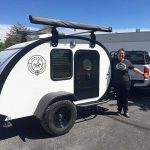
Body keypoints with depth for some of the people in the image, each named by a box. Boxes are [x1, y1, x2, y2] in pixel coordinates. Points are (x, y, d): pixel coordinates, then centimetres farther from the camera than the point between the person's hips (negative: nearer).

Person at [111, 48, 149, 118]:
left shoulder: (127, 62, 5)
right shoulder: (113, 60, 0)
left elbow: (135, 69, 7)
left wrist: (143, 74, 4)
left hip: (126, 83, 1)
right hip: (116, 83, -1)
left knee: (125, 97, 8)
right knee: (119, 97, 9)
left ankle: (126, 111, 22)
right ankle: (119, 110, 26)